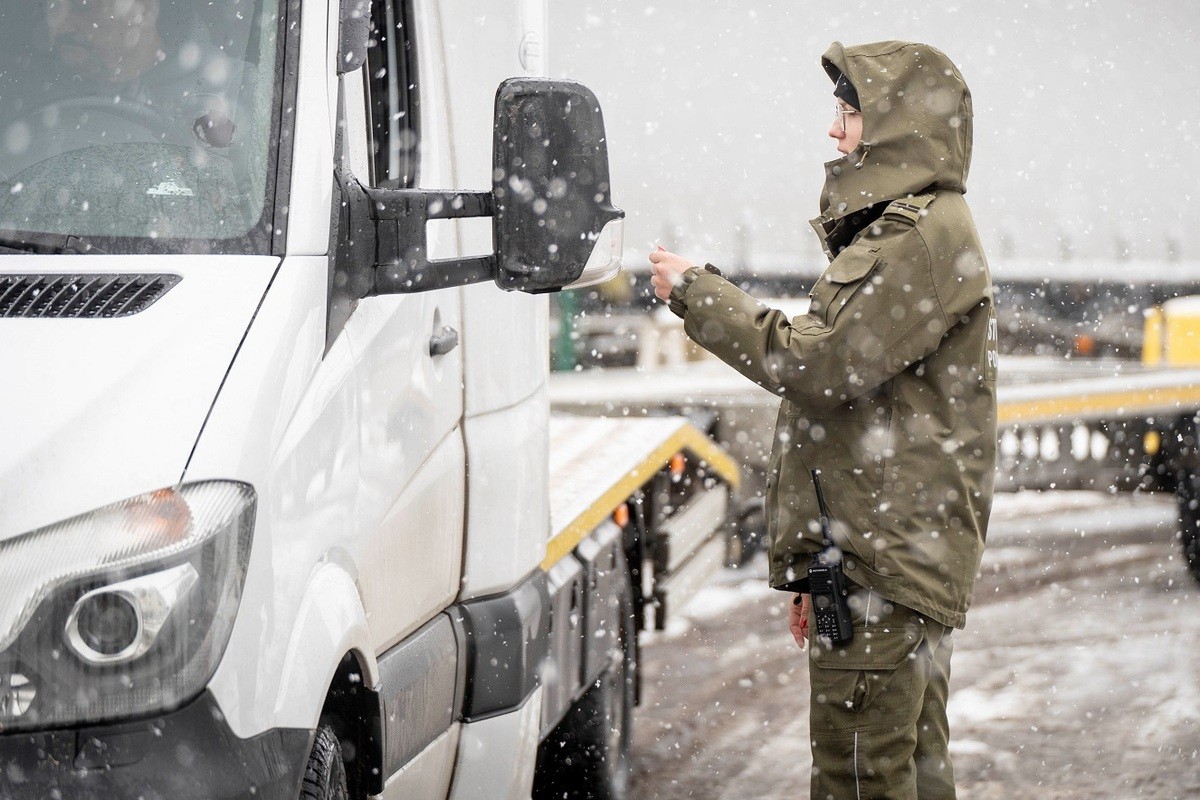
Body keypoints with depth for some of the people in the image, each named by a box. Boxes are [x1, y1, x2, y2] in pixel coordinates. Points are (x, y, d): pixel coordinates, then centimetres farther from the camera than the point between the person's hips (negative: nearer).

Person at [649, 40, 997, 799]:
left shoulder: (927, 235, -12)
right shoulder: (900, 229, 22)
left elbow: (820, 365, -20)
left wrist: (698, 293, -10)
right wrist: (813, 567, 22)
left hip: (885, 560, -11)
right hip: (886, 556, 11)